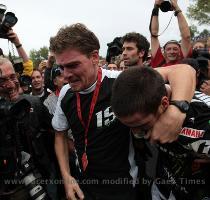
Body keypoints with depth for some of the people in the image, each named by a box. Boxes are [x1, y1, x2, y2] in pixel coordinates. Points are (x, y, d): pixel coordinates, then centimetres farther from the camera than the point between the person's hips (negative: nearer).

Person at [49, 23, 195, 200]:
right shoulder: (65, 94, -5)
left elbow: (184, 71, -25)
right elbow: (60, 135, 10)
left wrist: (176, 112, -44)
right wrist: (66, 176, 0)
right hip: (83, 185, 4)